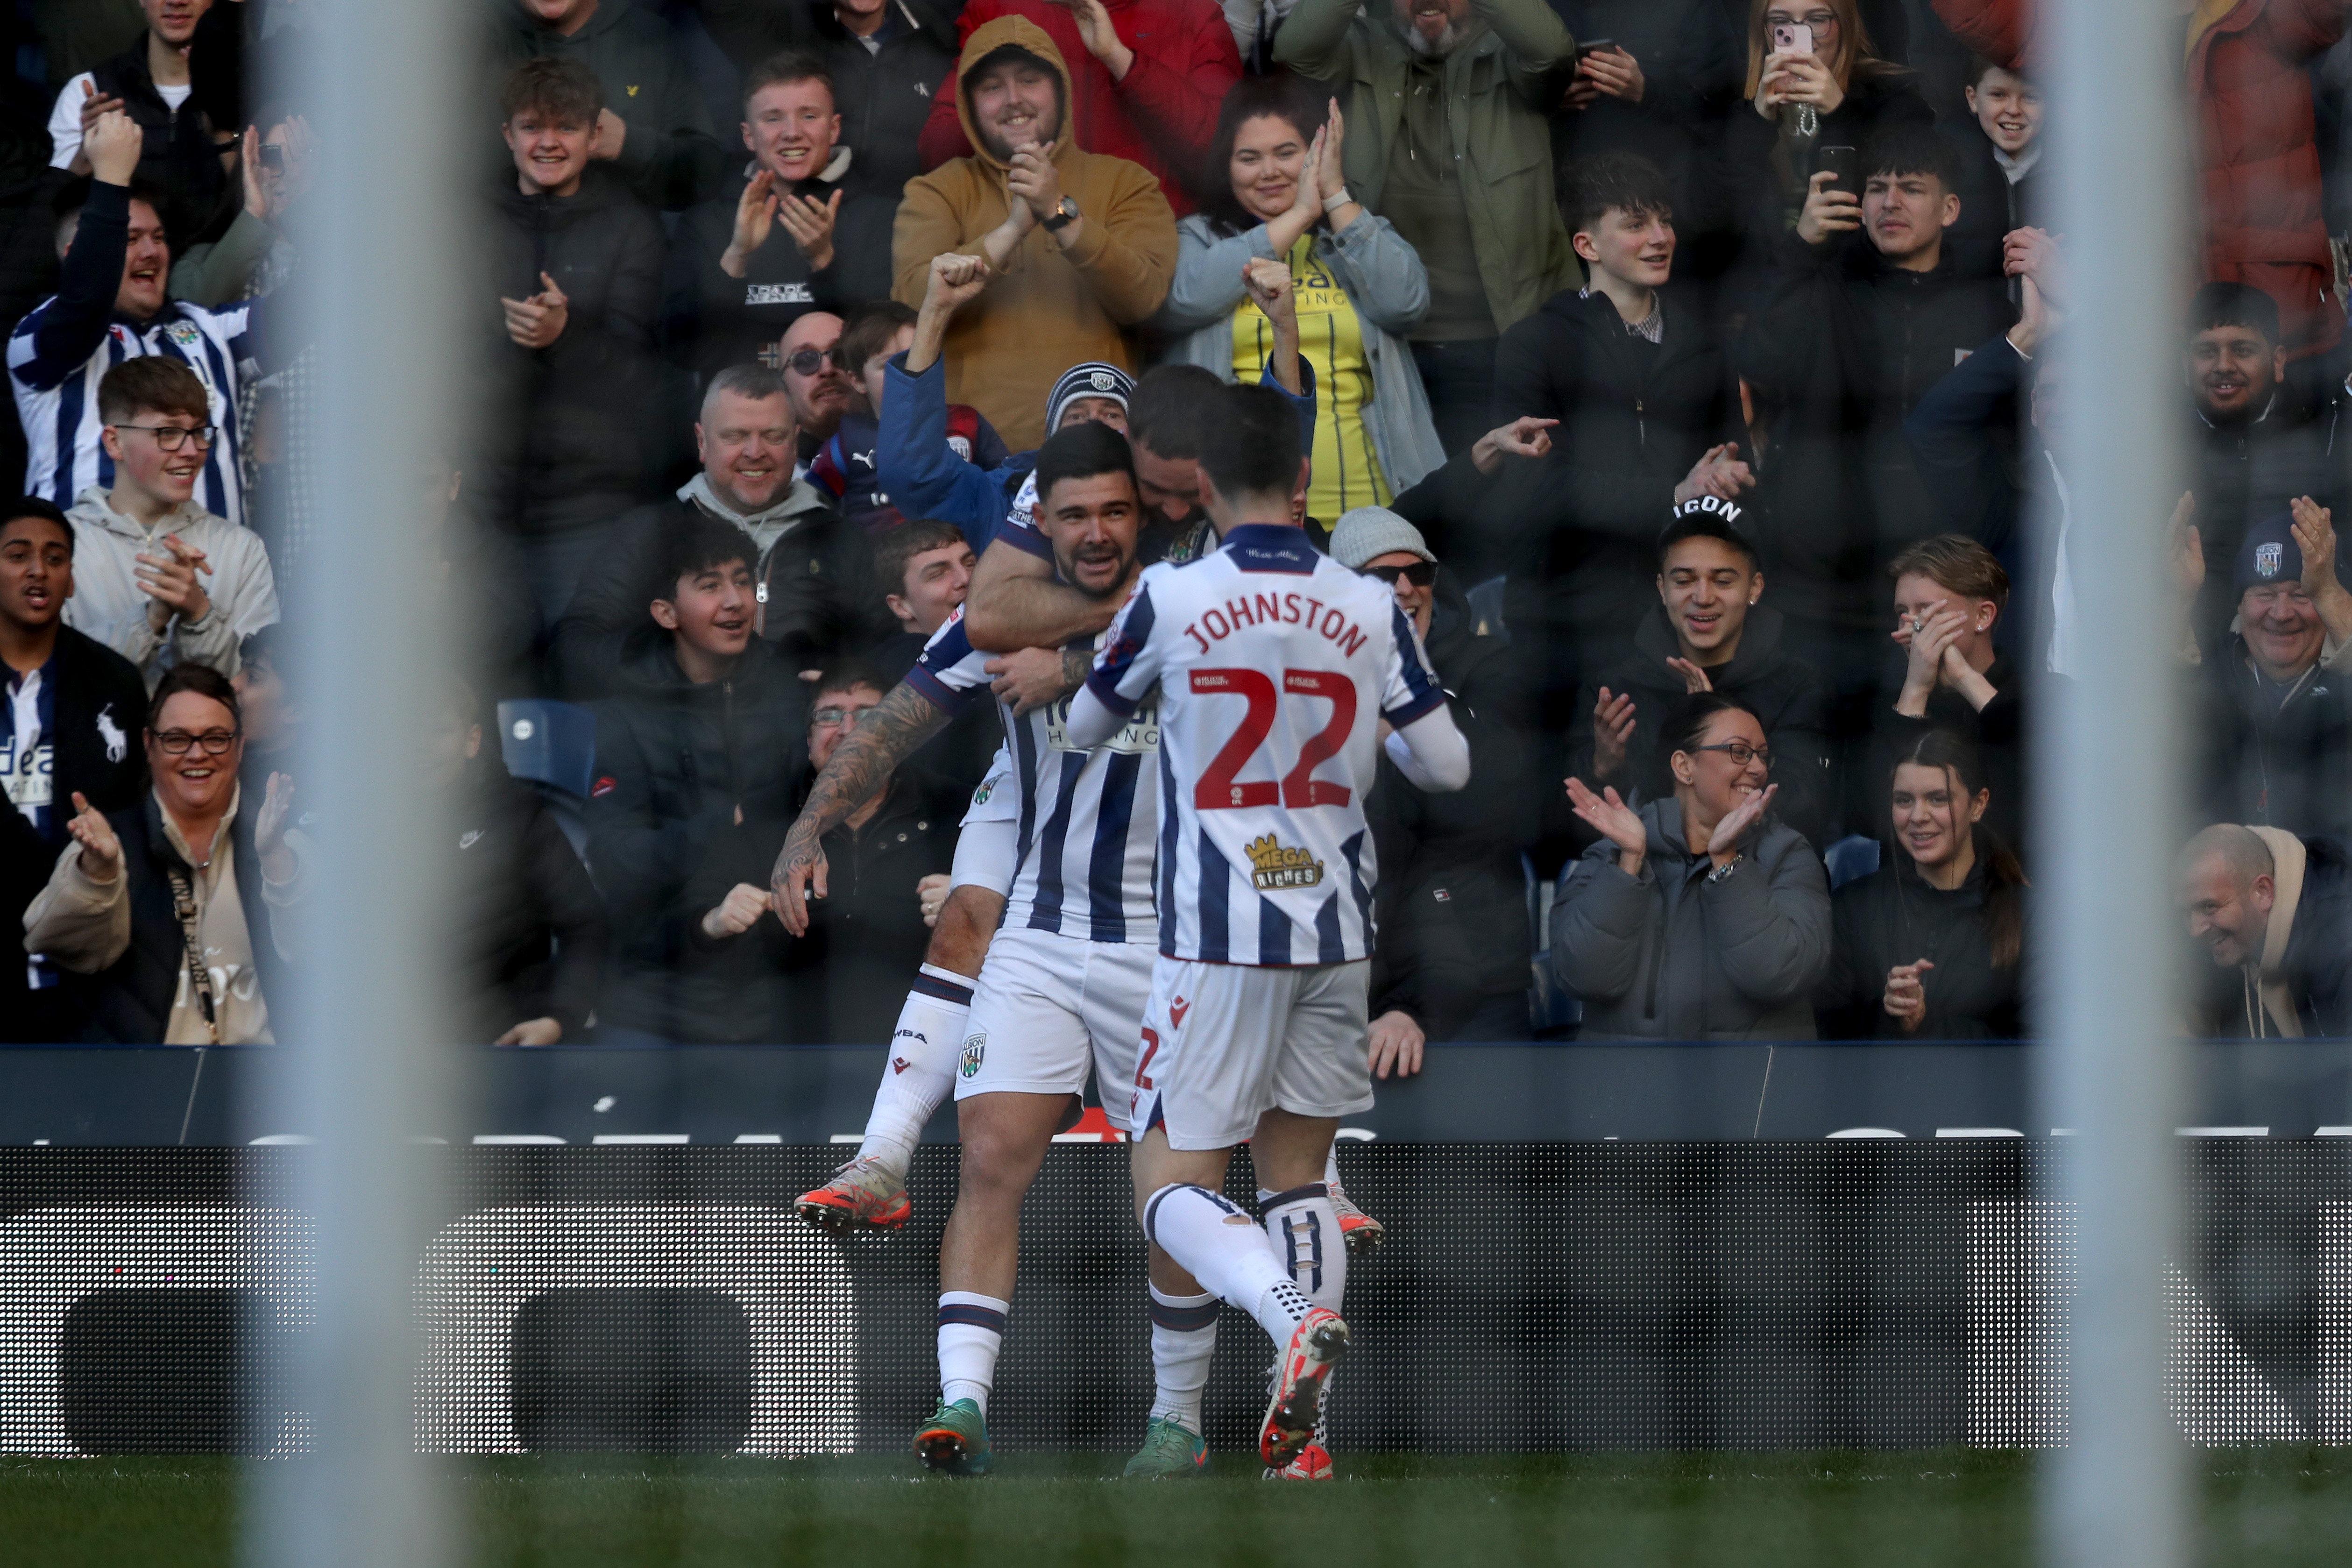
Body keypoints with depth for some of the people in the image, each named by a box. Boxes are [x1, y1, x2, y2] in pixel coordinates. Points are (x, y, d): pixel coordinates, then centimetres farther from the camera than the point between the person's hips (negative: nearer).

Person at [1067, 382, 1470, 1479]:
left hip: (1218, 936, -4)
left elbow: (1085, 727, 7)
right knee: (1297, 1172, 16)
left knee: (1172, 1188, 0)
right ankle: (1300, 1429, 7)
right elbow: (1448, 767, 5)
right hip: (1337, 933, 4)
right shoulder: (1369, 610, -1)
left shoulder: (1170, 599, -9)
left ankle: (1293, 1316, -29)